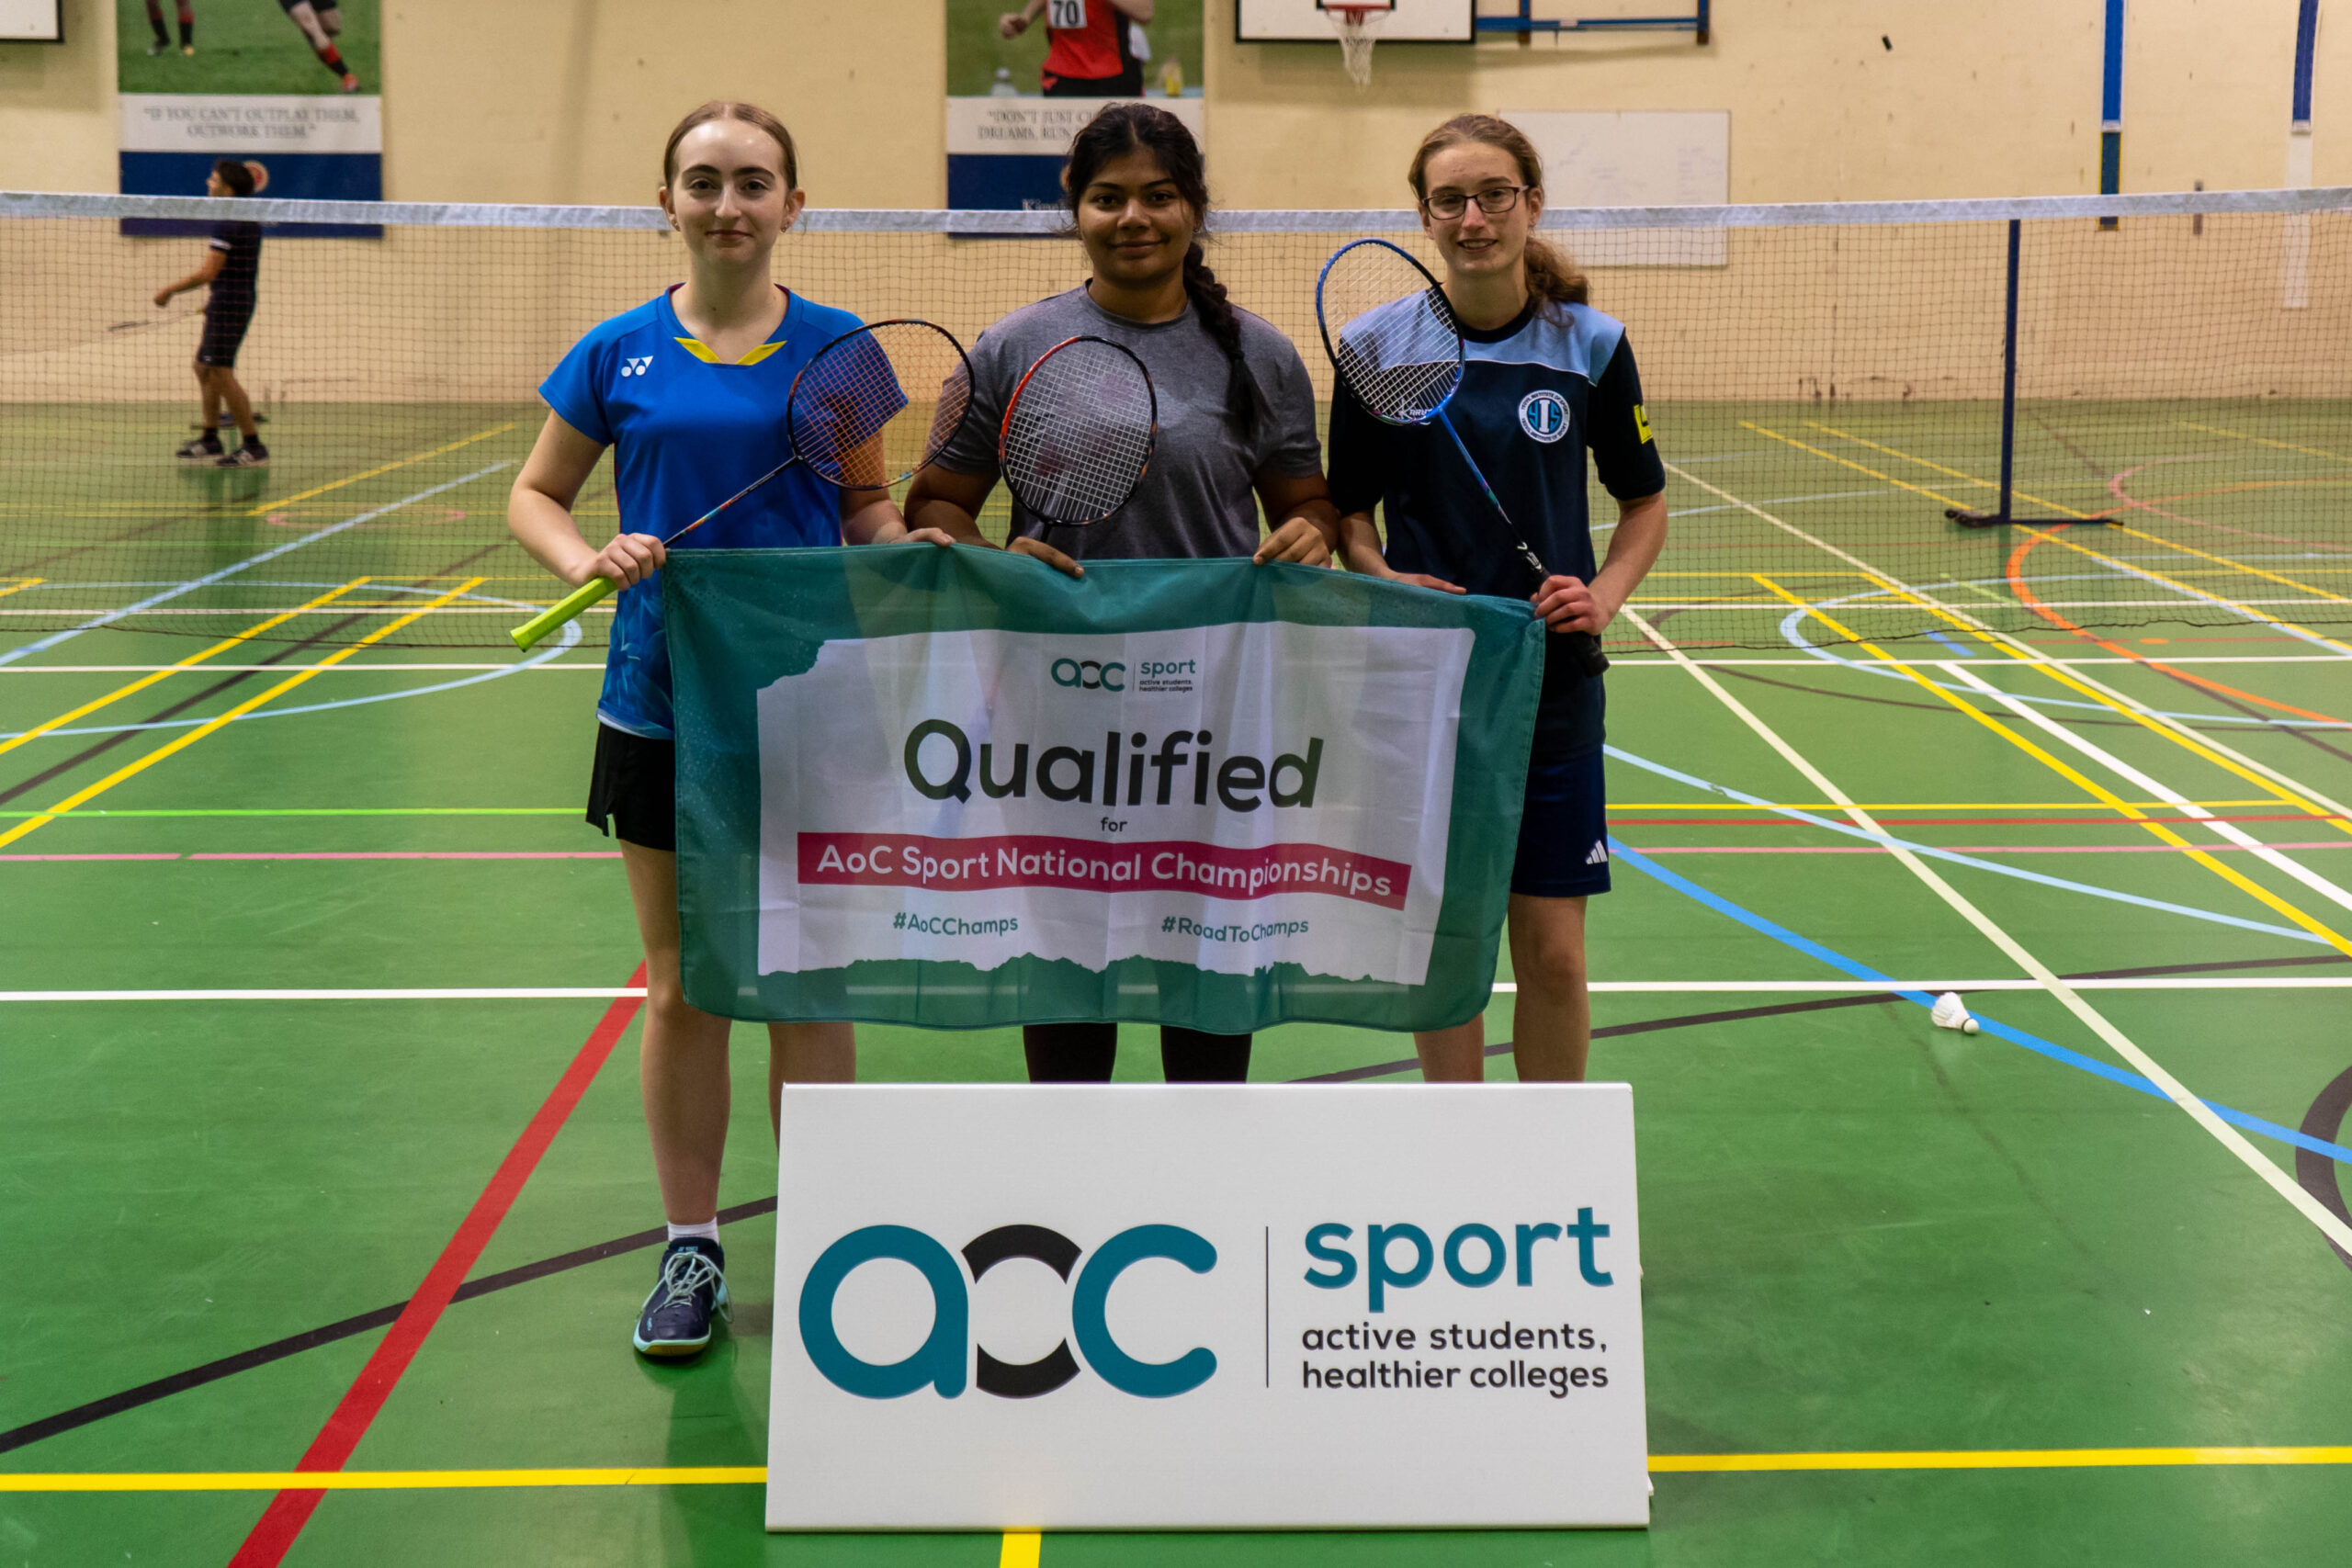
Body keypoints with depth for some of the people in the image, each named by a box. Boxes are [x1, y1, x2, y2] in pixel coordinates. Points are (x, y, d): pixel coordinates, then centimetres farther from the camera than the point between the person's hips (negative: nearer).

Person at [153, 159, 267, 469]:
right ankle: (209, 440, 21)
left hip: (228, 302, -10)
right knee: (204, 367, 17)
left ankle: (254, 447, -11)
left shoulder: (226, 225, -18)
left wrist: (169, 290, -12)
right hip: (240, 301, 10)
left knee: (221, 374, -10)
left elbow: (208, 273, -20)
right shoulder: (249, 220, 11)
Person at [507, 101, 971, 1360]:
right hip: (662, 703, 1)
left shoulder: (834, 347, 0)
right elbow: (534, 497, 8)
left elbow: (867, 513, 7)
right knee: (683, 988, 9)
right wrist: (588, 558, -12)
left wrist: (916, 551, -14)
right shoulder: (618, 353, 1)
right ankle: (691, 1250, 23)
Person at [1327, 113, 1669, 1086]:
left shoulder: (1591, 346, -1)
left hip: (1552, 686, 0)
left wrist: (1605, 595, -9)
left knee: (1552, 951, 2)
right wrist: (1382, 579, -14)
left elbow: (1644, 503, 9)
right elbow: (1347, 515, 6)